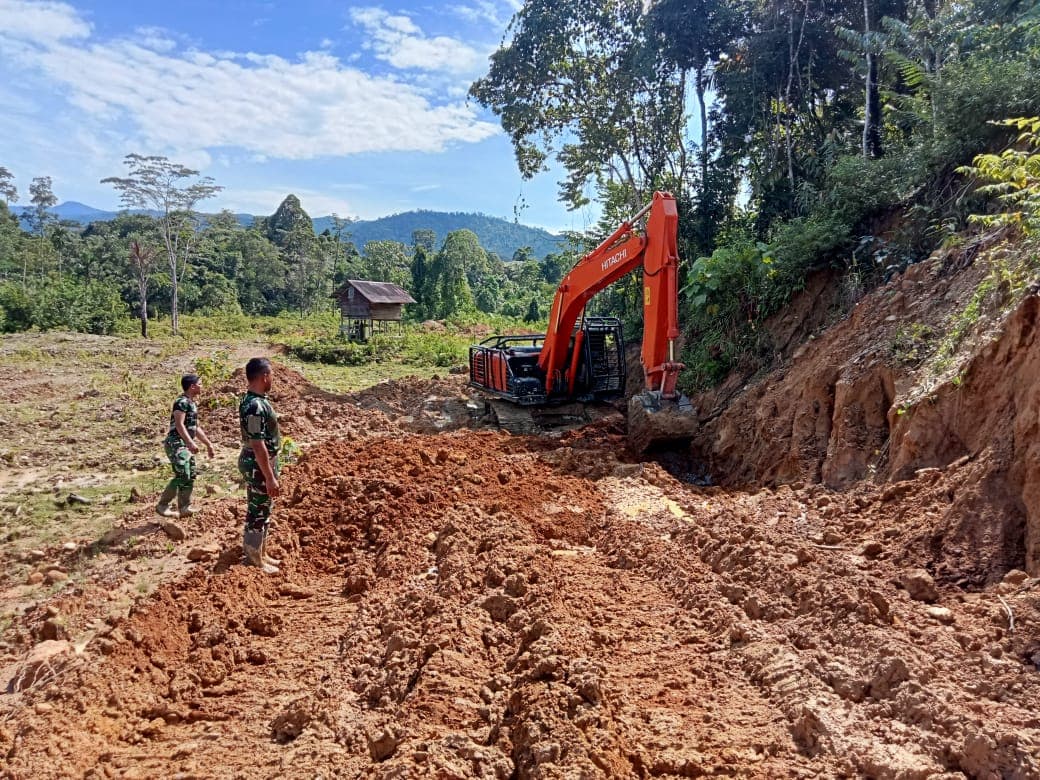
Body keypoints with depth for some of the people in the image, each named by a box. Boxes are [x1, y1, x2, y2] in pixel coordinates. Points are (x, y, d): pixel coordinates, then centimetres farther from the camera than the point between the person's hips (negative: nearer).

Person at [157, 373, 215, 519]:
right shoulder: (182, 402, -13)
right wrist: (191, 442, -31)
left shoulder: (192, 403, 17)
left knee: (191, 475, 10)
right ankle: (162, 505, -5)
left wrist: (208, 443, 25)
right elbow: (179, 424, -23)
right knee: (182, 476, -14)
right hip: (176, 444, -10)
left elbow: (196, 427, 25)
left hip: (185, 445, 10)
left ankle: (184, 507, 17)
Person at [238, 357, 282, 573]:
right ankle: (254, 561, 13)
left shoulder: (256, 400, 8)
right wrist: (270, 477, -24)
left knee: (263, 511, 19)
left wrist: (272, 470, 22)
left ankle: (260, 554, 31)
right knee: (257, 512, 1)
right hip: (258, 466, -10)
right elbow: (258, 445, -26)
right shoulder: (255, 406, -24)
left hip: (264, 463, 10)